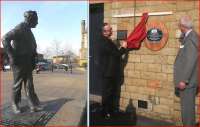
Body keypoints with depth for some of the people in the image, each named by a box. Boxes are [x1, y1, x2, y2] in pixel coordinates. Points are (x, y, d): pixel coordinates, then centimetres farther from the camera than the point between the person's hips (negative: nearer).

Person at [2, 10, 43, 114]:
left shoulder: (29, 31, 17)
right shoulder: (19, 29, -11)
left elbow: (33, 46, 28)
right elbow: (5, 39, -23)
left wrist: (33, 58, 17)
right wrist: (12, 56, -23)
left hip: (27, 62, 8)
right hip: (18, 61, -8)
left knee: (29, 84, 2)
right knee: (18, 84, 2)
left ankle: (33, 105, 2)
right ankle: (15, 104, 19)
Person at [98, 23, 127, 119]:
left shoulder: (107, 41, 12)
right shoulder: (104, 43, -21)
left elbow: (114, 53, 19)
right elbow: (116, 54, -20)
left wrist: (121, 49, 6)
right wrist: (123, 48, -5)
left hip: (112, 72, 10)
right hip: (108, 72, -10)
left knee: (112, 91, 19)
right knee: (107, 92, 1)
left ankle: (111, 109, 33)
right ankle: (105, 112, 15)